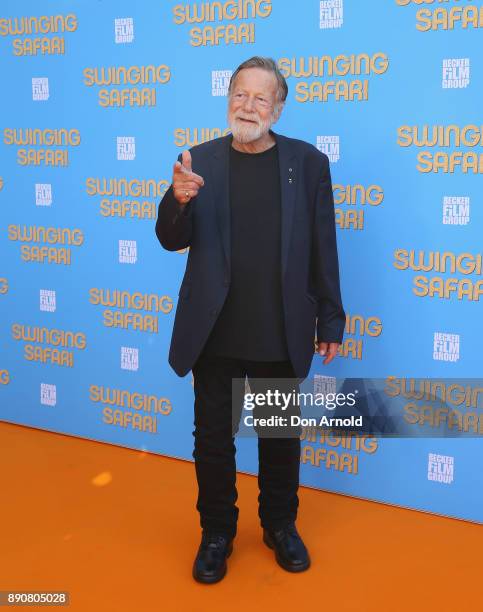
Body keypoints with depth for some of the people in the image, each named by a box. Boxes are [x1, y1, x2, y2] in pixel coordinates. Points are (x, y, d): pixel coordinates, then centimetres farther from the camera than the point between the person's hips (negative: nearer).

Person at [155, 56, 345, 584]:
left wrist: (330, 321, 0)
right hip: (215, 331, 1)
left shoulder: (308, 162, -1)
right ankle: (217, 531, 33)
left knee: (281, 436, 15)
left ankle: (280, 524, 37)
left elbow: (322, 249, 0)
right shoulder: (199, 160, 0)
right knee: (213, 437, 11)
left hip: (282, 333, 0)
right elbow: (171, 240, 1)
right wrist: (179, 199, -20)